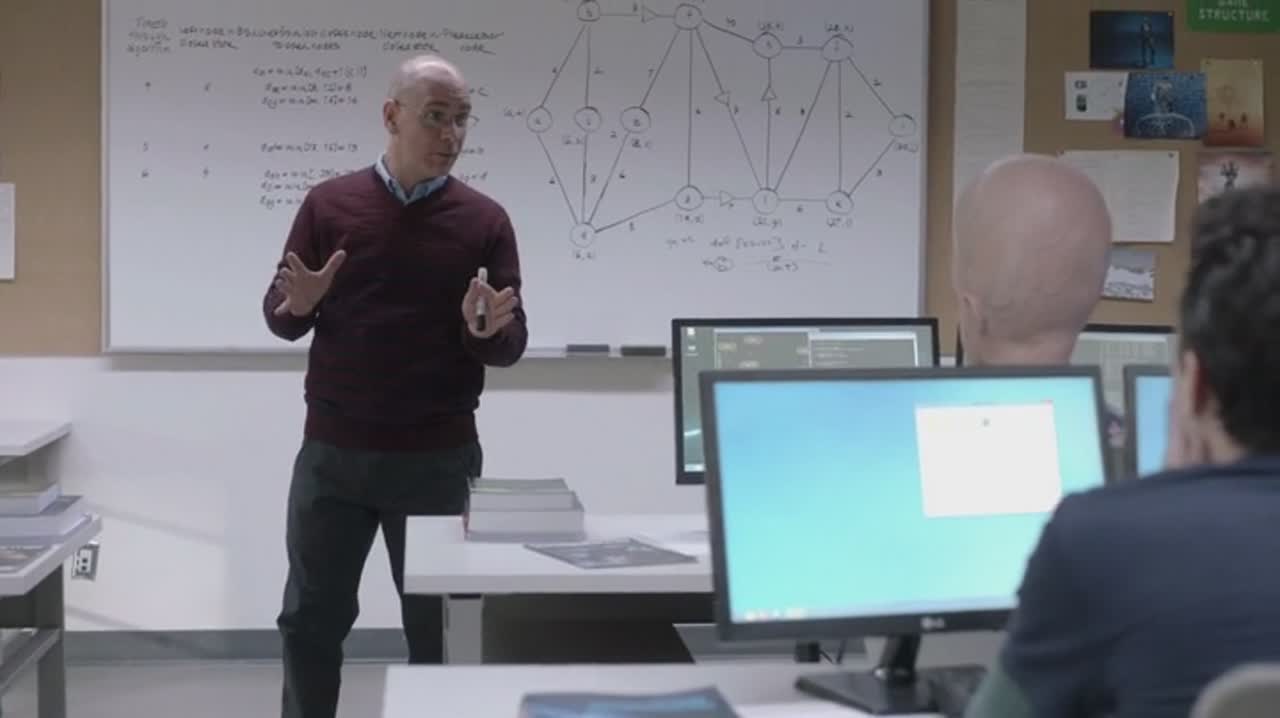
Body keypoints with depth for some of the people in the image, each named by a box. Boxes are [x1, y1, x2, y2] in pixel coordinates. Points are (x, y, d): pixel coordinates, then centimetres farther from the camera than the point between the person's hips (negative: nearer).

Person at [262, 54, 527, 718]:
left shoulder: (484, 221, -1)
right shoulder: (329, 204, 1)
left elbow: (512, 345, -1)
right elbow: (278, 317, 3)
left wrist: (485, 330, -24)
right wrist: (298, 304, -20)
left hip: (438, 459, -1)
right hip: (332, 453, 1)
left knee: (439, 626, 6)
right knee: (311, 618, 8)